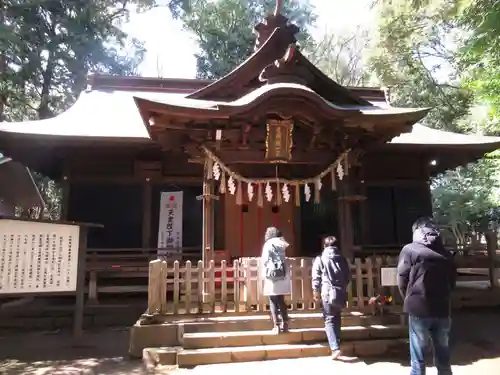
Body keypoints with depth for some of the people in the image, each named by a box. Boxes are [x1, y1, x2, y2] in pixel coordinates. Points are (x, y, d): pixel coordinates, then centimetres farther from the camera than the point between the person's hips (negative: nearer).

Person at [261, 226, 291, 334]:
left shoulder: (267, 245, 0)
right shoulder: (281, 245, 10)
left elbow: (264, 261, -3)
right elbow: (284, 260, 5)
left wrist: (265, 275, 3)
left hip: (272, 277, -3)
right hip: (283, 276, 3)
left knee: (273, 302, 3)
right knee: (281, 301, 14)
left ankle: (276, 325, -1)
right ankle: (285, 324, 13)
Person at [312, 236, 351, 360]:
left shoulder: (320, 259, -1)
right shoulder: (342, 259, 9)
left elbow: (316, 278, -4)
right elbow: (348, 277, 13)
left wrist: (316, 292, 7)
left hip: (328, 293, -4)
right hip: (341, 294, 4)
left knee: (329, 320, 2)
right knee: (337, 318, 22)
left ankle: (335, 348, -10)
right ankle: (336, 342, 30)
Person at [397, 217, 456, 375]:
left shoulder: (409, 250, -6)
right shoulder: (446, 253, 9)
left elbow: (402, 280, -5)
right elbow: (452, 280, 15)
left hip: (418, 309, -4)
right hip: (443, 309, 5)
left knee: (418, 359, 6)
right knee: (443, 358, 17)